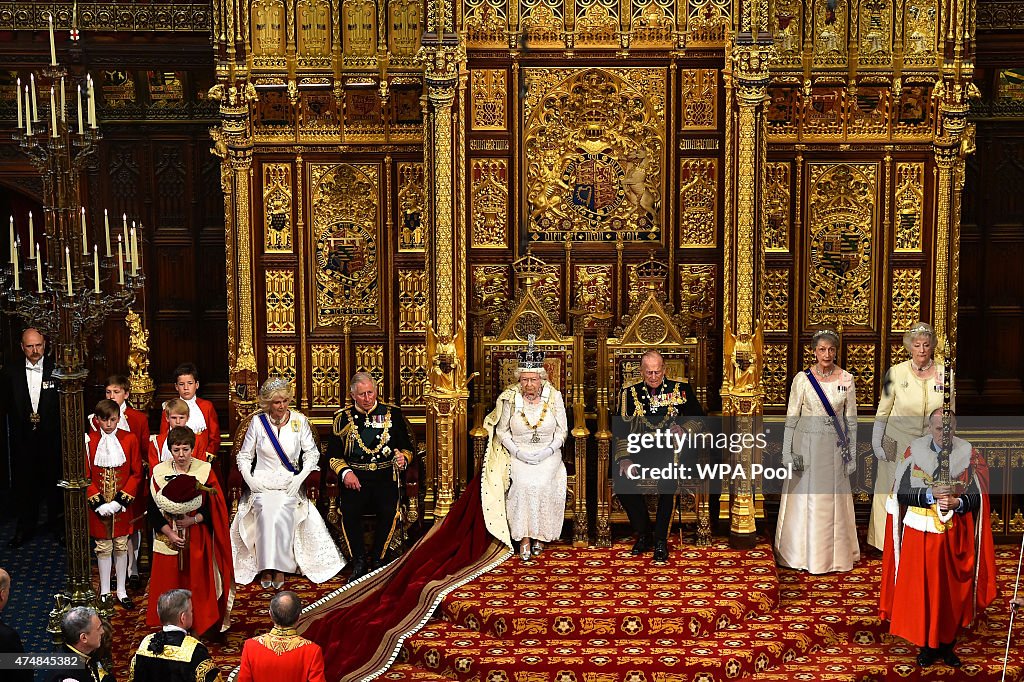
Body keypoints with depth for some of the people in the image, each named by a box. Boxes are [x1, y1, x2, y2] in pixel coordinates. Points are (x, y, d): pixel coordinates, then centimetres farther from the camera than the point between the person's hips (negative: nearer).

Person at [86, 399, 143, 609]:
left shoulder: (129, 440, -4)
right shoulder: (89, 441, -4)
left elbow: (136, 474, -3)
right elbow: (85, 476, -2)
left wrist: (121, 501, -12)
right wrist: (98, 503, -12)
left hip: (122, 505, 0)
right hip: (99, 506, 0)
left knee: (121, 546, 9)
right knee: (103, 548, 8)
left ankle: (122, 591, 20)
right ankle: (105, 592, 18)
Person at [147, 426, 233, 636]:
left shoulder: (205, 471, -3)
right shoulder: (159, 472, 0)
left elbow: (215, 508, -2)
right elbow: (153, 510, 0)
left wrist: (194, 519, -16)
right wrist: (169, 533, -11)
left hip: (197, 541, -1)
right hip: (168, 540, 1)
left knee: (197, 585, 1)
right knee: (169, 585, 4)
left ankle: (201, 626, 13)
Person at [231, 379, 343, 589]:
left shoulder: (299, 420, 4)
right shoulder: (257, 422, 5)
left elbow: (312, 453, 6)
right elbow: (244, 456, 12)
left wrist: (299, 478, -8)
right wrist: (249, 479, -5)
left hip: (290, 483, 0)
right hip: (262, 482, 0)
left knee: (282, 509, -31)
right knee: (266, 508, -31)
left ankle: (280, 566, -24)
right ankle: (265, 566, -25)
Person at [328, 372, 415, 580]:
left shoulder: (392, 414, 13)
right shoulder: (343, 417, 12)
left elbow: (407, 447, 15)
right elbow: (334, 454, 10)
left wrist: (403, 458, -8)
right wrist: (345, 472, -8)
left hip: (385, 476, 0)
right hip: (355, 477, 0)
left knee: (389, 511, -26)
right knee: (349, 510, -27)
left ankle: (377, 561, -6)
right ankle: (359, 563, -10)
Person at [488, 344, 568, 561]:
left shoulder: (554, 397, -3)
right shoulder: (510, 399, -4)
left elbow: (561, 430, 3)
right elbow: (502, 431, 4)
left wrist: (548, 451, -13)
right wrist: (518, 452, -11)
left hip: (547, 453, 0)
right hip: (518, 453, 0)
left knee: (542, 483, -27)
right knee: (522, 483, -28)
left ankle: (540, 535, -7)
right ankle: (524, 538, -18)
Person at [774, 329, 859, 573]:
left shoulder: (846, 379, -1)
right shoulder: (802, 379, -6)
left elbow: (851, 418, 4)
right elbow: (791, 417, -2)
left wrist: (852, 453, 3)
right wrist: (787, 453, -6)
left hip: (835, 446, 1)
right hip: (807, 445, -1)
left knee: (833, 499, 8)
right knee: (805, 499, 6)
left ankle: (834, 552, 22)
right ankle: (803, 552, 20)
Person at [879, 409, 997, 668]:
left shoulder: (968, 455, -2)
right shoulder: (914, 452, -4)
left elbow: (977, 497, -1)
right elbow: (902, 493, -6)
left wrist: (957, 503, -20)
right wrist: (932, 494, -19)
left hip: (956, 536, 1)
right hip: (921, 534, -1)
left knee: (953, 591, 8)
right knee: (922, 590, 3)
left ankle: (947, 644, 24)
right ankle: (927, 645, 18)